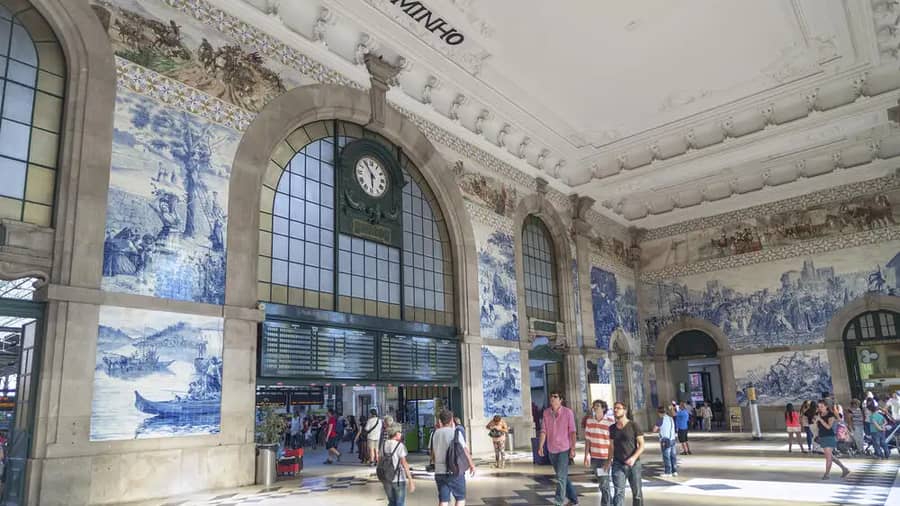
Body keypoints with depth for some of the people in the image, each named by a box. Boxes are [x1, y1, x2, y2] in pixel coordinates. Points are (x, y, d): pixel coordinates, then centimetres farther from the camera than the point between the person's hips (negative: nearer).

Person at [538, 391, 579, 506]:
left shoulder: (568, 412, -11)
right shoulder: (546, 412, 0)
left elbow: (572, 432, -10)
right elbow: (543, 431, 1)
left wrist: (573, 448, -13)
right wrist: (540, 447, -4)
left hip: (564, 449, -5)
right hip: (551, 449, 5)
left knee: (561, 477, -7)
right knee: (563, 476, 16)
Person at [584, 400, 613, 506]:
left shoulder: (610, 423, -12)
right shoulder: (589, 421, 3)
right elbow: (587, 440, 8)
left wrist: (609, 460, -14)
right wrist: (586, 456, 5)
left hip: (605, 458, -5)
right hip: (594, 458, 5)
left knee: (604, 485, -5)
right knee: (601, 483, 17)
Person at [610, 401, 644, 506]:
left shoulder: (633, 425, -5)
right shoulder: (612, 428, 6)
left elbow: (641, 445, -6)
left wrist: (634, 458, -19)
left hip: (634, 464, -2)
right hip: (618, 464, 2)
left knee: (637, 493, 10)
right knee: (619, 492, -8)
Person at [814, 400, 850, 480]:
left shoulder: (830, 415, -10)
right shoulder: (818, 414, 6)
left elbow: (828, 426, -19)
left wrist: (820, 419, -25)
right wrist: (815, 421, -7)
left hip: (829, 437, -7)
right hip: (821, 437, 7)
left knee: (828, 456, -4)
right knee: (830, 456, 14)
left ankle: (827, 473, 4)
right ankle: (844, 469, 26)